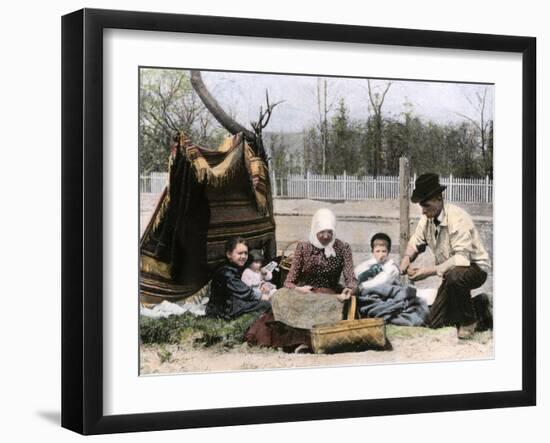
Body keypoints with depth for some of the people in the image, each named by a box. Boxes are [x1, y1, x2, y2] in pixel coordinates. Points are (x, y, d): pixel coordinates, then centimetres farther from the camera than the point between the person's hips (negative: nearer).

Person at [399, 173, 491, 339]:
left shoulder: (457, 218, -28)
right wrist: (406, 259, -14)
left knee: (455, 275, -42)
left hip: (474, 268, -7)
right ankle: (479, 304, 25)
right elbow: (415, 242, 8)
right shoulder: (427, 218, -5)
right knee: (435, 323, 4)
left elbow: (462, 258, -35)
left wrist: (431, 271, -38)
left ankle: (468, 320, -16)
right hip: (451, 272, 8)